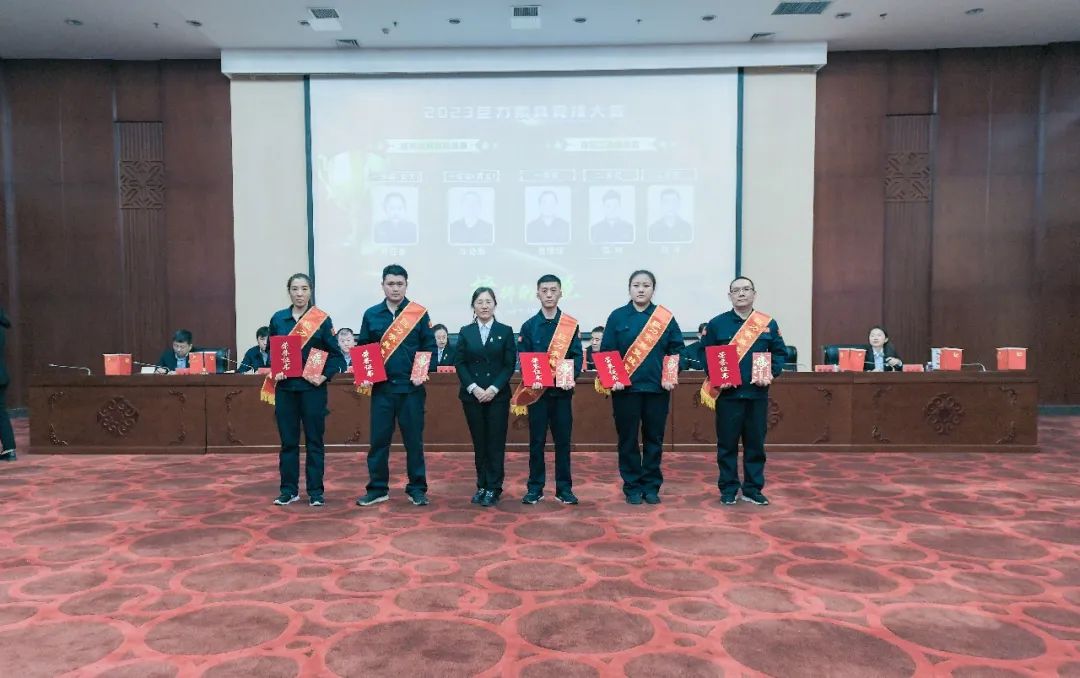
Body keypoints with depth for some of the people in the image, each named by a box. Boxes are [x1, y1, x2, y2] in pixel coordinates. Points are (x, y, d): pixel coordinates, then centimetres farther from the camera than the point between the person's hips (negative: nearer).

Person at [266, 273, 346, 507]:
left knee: (314, 440, 3)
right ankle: (289, 490, 18)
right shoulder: (278, 318, 6)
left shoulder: (322, 320, -3)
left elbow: (335, 354, -2)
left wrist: (324, 376, -15)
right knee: (288, 440, 8)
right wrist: (274, 371, -5)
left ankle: (315, 491, 11)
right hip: (285, 387, 3)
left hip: (312, 386, -3)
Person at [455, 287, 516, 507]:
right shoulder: (465, 332, 7)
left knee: (496, 443, 0)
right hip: (472, 395, 1)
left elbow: (510, 365, -1)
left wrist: (494, 388, -13)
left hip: (498, 395, -1)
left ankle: (494, 488, 7)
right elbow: (459, 363, 2)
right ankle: (482, 486, 16)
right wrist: (473, 388, -11)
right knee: (479, 443, 7)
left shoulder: (505, 331, 3)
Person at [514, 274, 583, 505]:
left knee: (563, 440, 5)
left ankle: (564, 488, 15)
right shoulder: (529, 326, 5)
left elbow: (577, 356, 0)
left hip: (562, 390, 0)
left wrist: (571, 377, -18)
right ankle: (535, 487, 14)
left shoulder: (571, 324, 5)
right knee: (537, 440, 5)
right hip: (536, 390, 0)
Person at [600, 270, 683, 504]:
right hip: (625, 388, -1)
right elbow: (606, 352, 1)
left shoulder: (665, 317, 4)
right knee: (628, 439, 4)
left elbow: (677, 349, 5)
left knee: (654, 438, 7)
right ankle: (632, 486, 16)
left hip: (657, 387, 1)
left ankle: (651, 486, 19)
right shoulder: (617, 317, 2)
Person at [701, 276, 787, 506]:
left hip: (757, 393, 2)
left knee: (755, 443, 8)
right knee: (727, 444, 4)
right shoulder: (716, 324, 1)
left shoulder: (769, 324, 6)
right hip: (727, 393, -2)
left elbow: (780, 353, 9)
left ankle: (753, 490, 19)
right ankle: (728, 489, 15)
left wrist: (771, 374, -8)